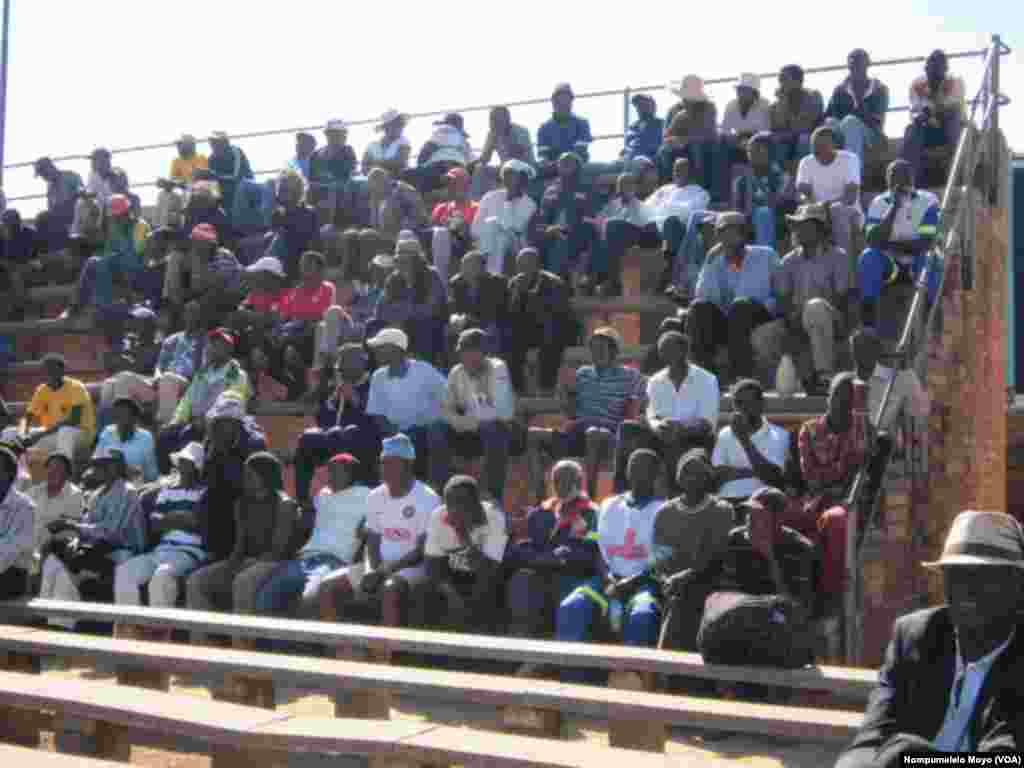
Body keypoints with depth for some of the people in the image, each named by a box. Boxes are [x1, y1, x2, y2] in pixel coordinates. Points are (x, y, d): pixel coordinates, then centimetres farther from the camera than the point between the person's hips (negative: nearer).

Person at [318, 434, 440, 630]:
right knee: (328, 586, -9)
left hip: (414, 567, -7)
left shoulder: (428, 499, -9)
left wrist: (387, 569, -21)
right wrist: (374, 570, -8)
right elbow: (372, 541, 13)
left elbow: (423, 551, -13)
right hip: (381, 566, 7)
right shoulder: (375, 497, 11)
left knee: (391, 590, -38)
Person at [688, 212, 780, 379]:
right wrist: (710, 263, -9)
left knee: (741, 304, -33)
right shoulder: (716, 262, 14)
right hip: (726, 323, 3)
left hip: (760, 318, -2)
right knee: (699, 307, -22)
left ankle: (742, 375, -38)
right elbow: (702, 296, -2)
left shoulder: (766, 255, 10)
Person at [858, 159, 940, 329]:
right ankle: (868, 326, -29)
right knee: (868, 257, -28)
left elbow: (927, 243, -16)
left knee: (929, 258, -34)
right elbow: (874, 241, -17)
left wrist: (895, 245, -21)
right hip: (889, 263, 2)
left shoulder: (927, 201, -7)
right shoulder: (879, 203, -1)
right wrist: (894, 207, -22)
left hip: (917, 262, -2)